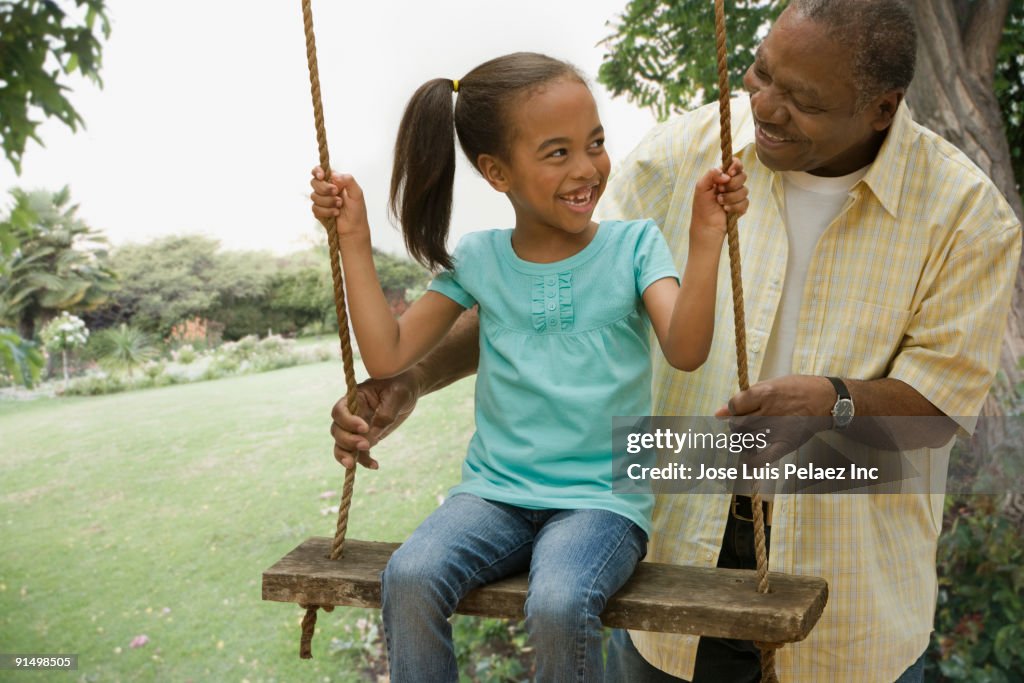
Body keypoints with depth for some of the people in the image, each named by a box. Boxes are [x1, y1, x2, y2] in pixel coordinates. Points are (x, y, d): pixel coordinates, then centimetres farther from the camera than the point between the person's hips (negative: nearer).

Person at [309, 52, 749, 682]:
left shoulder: (634, 245, -1)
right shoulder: (477, 259, 6)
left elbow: (686, 350, -15)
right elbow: (388, 356, 3)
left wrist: (706, 238, -26)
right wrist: (355, 241, 1)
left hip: (603, 497, -2)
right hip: (495, 491, 2)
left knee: (559, 605, -30)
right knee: (410, 578, -25)